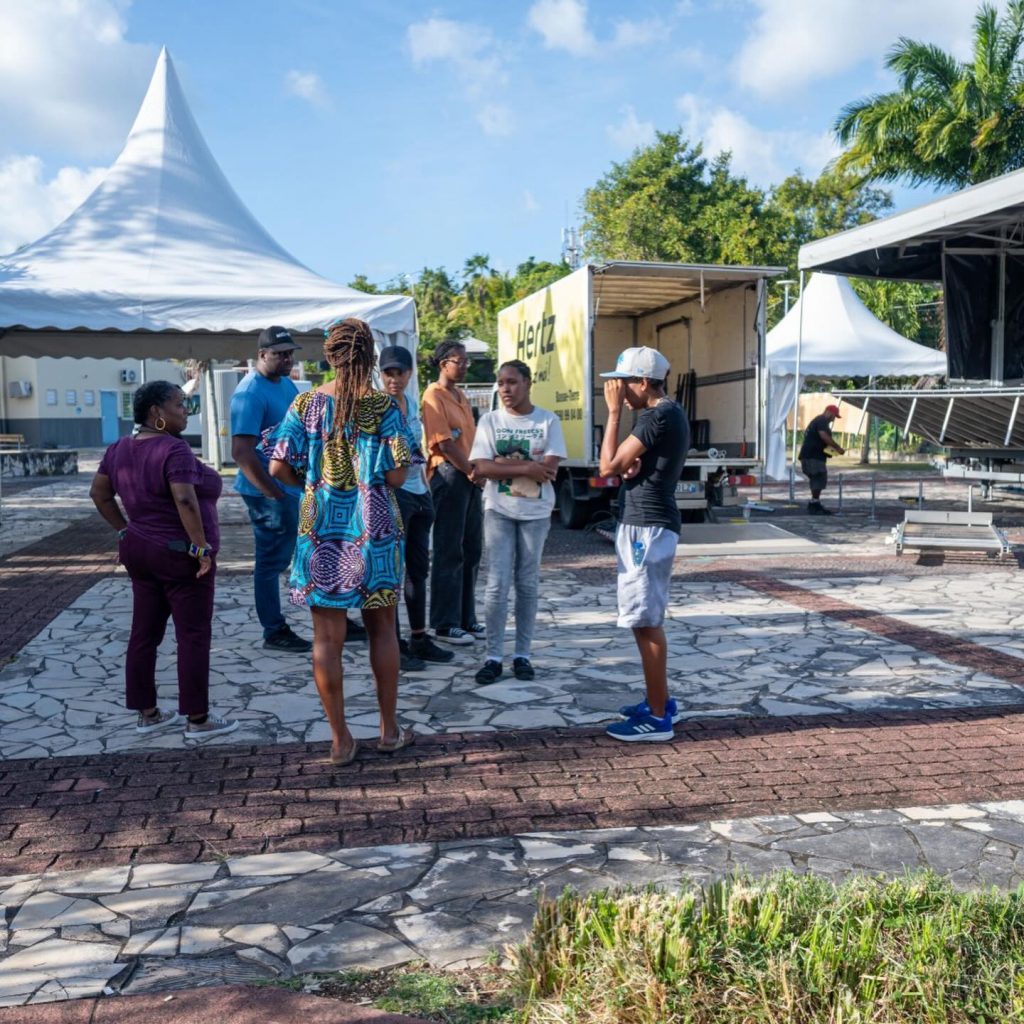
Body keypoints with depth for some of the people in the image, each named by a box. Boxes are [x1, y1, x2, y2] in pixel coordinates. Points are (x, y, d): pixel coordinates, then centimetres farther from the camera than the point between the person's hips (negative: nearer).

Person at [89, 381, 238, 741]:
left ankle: (147, 714, 21)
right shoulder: (173, 449, -19)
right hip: (180, 556, -8)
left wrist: (125, 530, 16)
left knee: (144, 634, 12)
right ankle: (197, 720, 6)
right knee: (193, 637, 0)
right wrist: (202, 547, -23)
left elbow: (99, 492, 14)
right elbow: (185, 500, -29)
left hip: (140, 552, 8)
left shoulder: (120, 449, 6)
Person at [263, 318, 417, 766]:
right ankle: (389, 729, 24)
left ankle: (340, 740, 12)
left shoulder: (306, 404, -2)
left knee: (327, 636, 6)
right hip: (374, 527, 0)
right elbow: (396, 476, -12)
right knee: (381, 627, 15)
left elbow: (279, 468, -4)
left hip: (321, 528, 1)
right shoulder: (384, 406, -7)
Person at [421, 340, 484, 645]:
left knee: (471, 551, 12)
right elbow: (443, 442, -15)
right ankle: (445, 625, 3)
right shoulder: (434, 396, -9)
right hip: (448, 475, -9)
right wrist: (470, 470, -12)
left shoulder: (461, 396, 18)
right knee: (449, 553, -4)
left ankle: (466, 618, 22)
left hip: (469, 476, 9)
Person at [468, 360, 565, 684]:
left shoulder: (548, 421, -1)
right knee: (497, 584, -2)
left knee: (527, 584, 7)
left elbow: (549, 469, -11)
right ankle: (493, 657, 5)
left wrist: (501, 468, -11)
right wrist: (526, 468, -16)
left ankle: (522, 654, 16)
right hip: (498, 511, 0)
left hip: (535, 512, 0)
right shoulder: (489, 420, 2)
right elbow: (481, 467, -10)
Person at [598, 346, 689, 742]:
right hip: (647, 525, 11)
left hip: (646, 528, -11)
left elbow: (608, 466, -17)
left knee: (646, 623, -5)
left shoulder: (658, 416, -17)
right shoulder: (669, 413, 15)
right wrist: (630, 465, -4)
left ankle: (657, 718, 1)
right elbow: (628, 466, 20)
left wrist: (614, 412, -10)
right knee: (647, 620, 17)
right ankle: (659, 701, 28)